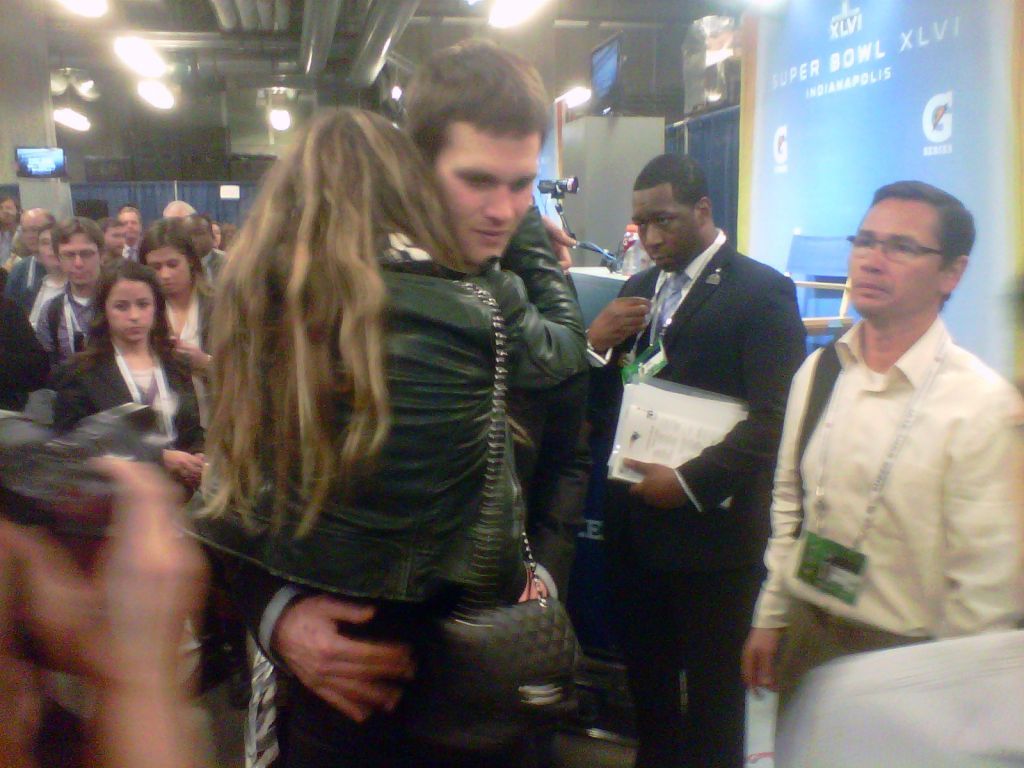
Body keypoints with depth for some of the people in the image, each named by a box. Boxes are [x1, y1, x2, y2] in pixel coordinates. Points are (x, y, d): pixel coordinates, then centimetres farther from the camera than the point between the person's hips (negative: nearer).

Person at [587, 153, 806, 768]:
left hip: (712, 529, -5)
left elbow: (776, 417, -16)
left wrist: (692, 482, -19)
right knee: (647, 684, 15)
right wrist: (596, 344, -7)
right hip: (635, 524, 6)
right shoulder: (638, 290, 12)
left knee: (712, 693, 10)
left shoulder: (762, 291, -8)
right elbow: (601, 404, 11)